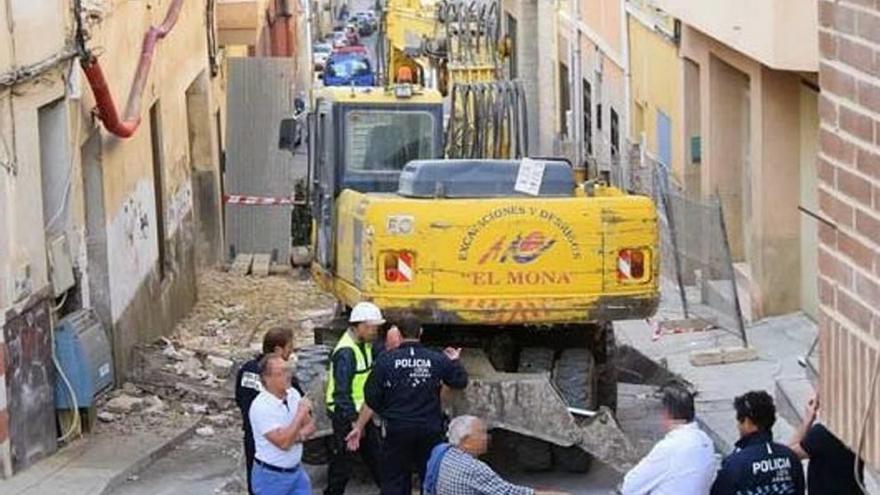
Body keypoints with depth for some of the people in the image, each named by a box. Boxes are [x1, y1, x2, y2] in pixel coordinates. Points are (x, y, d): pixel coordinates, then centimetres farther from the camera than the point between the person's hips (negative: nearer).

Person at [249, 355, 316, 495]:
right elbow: (283, 442, -29)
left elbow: (310, 425, 8)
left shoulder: (293, 394, 0)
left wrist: (299, 435, -15)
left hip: (296, 471, 7)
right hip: (271, 476, -7)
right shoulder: (261, 406, -23)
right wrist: (301, 413, -24)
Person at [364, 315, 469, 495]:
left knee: (394, 480, 7)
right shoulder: (437, 360, -5)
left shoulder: (386, 360, -10)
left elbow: (372, 396, -8)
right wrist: (454, 362, 23)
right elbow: (460, 382, 5)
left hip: (397, 429, -1)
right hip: (430, 430, 1)